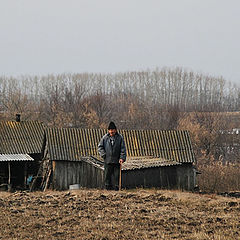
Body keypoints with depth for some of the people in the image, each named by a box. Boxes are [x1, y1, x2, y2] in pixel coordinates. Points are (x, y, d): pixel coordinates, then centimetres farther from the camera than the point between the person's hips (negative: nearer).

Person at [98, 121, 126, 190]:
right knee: (107, 175, 1)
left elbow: (123, 148, 3)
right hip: (107, 160, 1)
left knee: (116, 175, 0)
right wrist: (103, 155, 0)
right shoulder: (105, 137, 6)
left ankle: (116, 188, 5)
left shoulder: (120, 137, 3)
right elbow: (100, 147, 12)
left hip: (117, 161, -1)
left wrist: (122, 158, -8)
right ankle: (108, 187, 7)